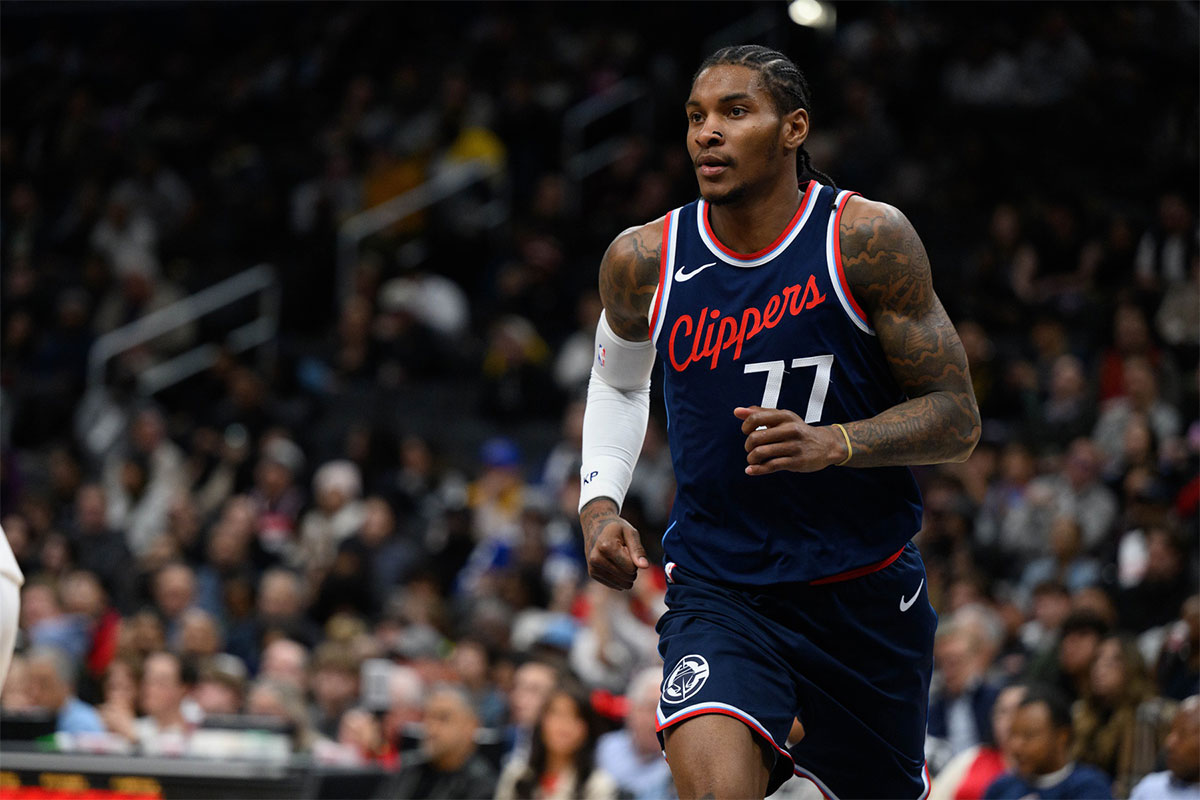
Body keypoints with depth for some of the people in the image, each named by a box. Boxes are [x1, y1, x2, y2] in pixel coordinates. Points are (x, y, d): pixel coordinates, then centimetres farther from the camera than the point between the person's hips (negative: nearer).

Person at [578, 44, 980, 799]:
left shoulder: (867, 239, -11)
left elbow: (956, 418, -9)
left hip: (867, 589, 0)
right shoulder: (643, 260, -4)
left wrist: (833, 443, -26)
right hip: (718, 589, 0)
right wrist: (599, 503, 1)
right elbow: (618, 382, 18)